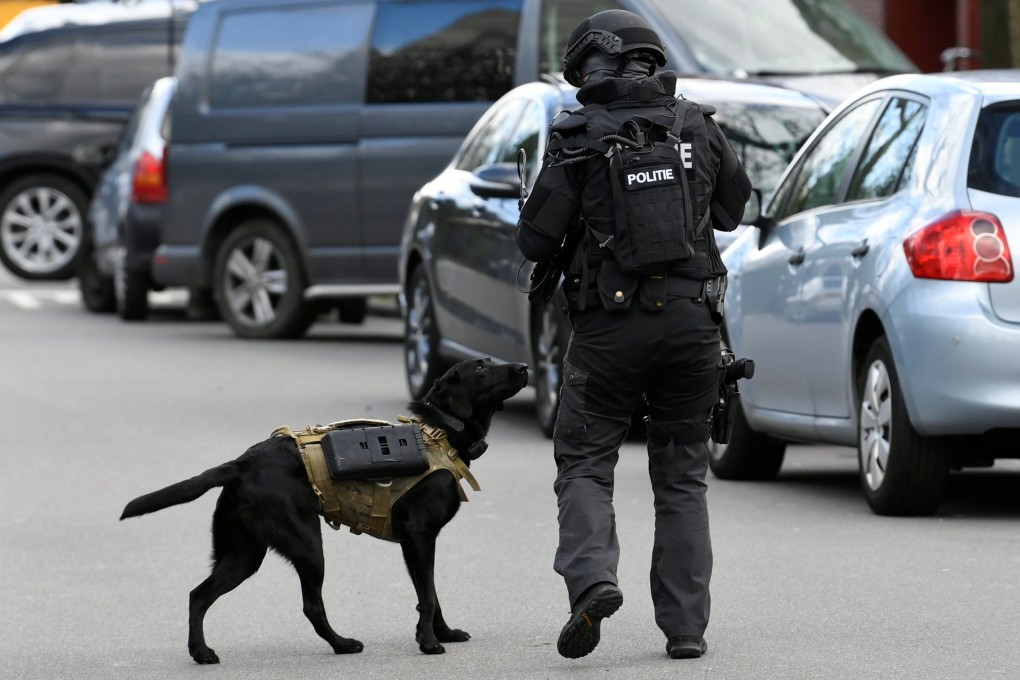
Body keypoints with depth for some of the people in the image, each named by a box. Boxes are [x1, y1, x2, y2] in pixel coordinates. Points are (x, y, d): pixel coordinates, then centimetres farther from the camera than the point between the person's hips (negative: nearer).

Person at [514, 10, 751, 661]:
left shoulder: (576, 141, -7)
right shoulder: (697, 127, 3)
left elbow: (536, 239, -6)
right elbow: (734, 208, 16)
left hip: (611, 322, -3)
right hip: (692, 316, 3)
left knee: (585, 462, 8)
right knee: (682, 474, 11)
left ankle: (591, 578, -17)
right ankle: (686, 626, 8)